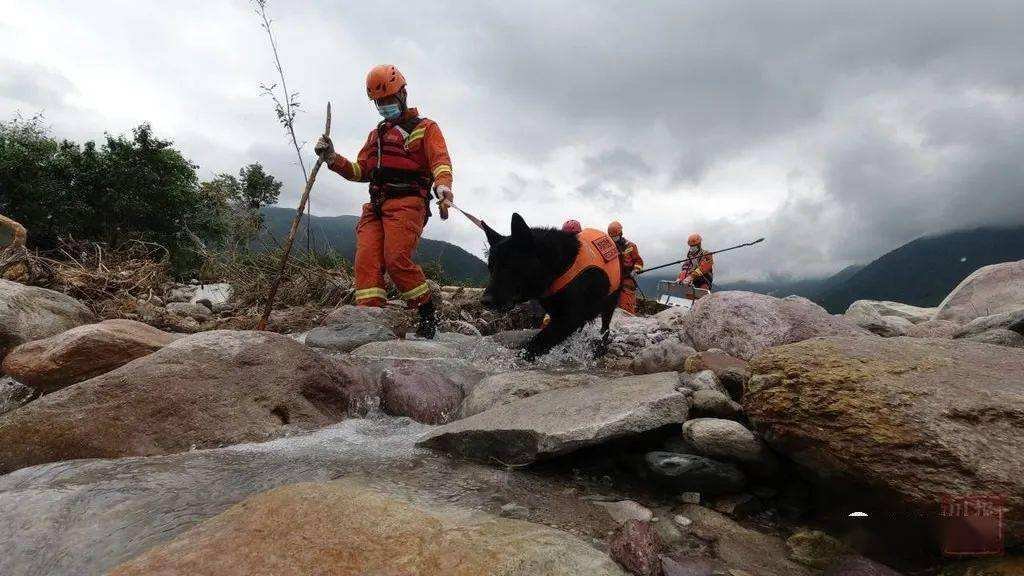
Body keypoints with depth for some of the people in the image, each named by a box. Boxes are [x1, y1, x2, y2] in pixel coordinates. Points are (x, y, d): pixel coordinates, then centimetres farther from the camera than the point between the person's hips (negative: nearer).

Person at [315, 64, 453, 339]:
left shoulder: (424, 127, 13)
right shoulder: (376, 134, 32)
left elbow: (440, 161, -5)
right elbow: (360, 170, 28)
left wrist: (442, 185, -27)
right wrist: (333, 158, 10)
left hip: (407, 202, -6)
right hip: (376, 206, 6)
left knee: (396, 259, -23)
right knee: (366, 259, -14)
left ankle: (428, 314, -8)